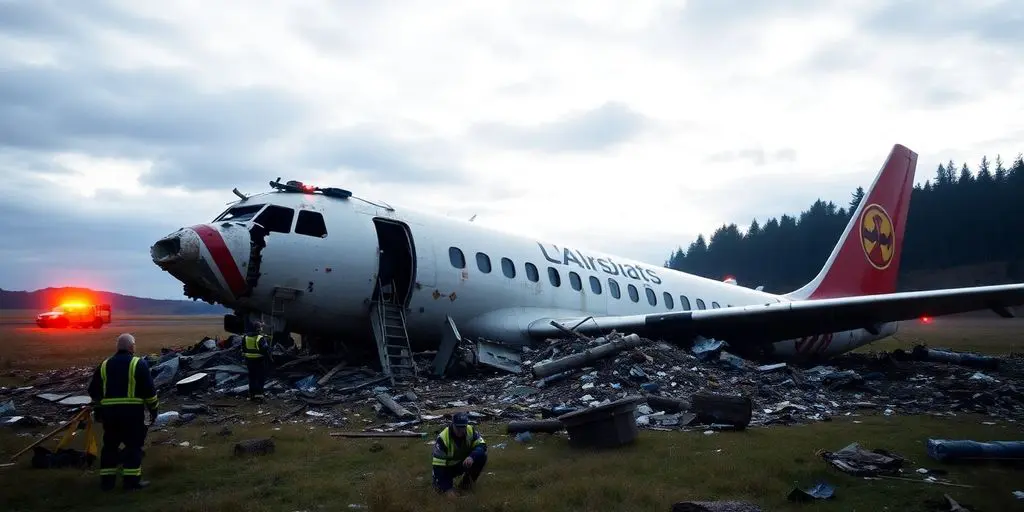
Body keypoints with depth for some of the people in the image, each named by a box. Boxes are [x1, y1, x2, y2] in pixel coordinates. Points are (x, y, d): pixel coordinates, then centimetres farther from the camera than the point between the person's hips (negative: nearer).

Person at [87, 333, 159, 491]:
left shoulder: (104, 365, 11)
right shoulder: (139, 364, -4)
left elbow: (94, 391, 17)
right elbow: (149, 390, -7)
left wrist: (98, 409, 30)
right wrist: (154, 409, 4)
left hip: (109, 411, 5)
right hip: (133, 411, -5)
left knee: (110, 445, 16)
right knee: (133, 445, 2)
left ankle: (106, 479, 20)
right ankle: (132, 480, 2)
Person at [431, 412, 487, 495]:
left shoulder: (471, 431, -20)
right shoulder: (443, 438, -30)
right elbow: (438, 464, -29)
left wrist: (472, 456, -45)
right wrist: (447, 487, -33)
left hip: (465, 461, 2)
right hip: (448, 466, -2)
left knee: (482, 456, -24)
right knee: (441, 487, -24)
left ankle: (467, 480, -2)